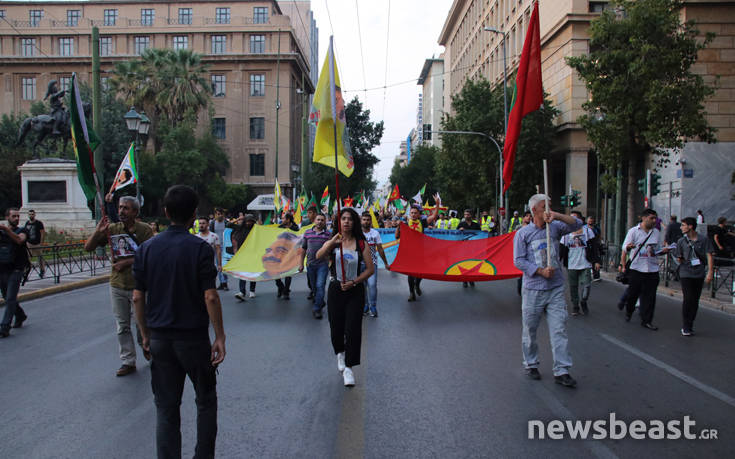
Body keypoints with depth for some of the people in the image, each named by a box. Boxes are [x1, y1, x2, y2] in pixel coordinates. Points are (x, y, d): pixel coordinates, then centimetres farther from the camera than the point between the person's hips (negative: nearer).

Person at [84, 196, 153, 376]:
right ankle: (128, 362, 18)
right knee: (122, 326, 8)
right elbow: (88, 248, 2)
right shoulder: (112, 229, 3)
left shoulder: (145, 230, -7)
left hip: (139, 285, -3)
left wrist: (126, 262, -19)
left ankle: (146, 346, 36)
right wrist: (98, 232, -14)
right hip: (117, 286, 3)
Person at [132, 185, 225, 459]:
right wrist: (220, 336, -8)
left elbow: (138, 297, 2)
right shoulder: (200, 248, -12)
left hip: (160, 338, 3)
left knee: (166, 407, 12)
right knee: (205, 401, 15)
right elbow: (210, 297, -15)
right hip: (193, 338, -3)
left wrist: (146, 334, 13)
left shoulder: (147, 248, 0)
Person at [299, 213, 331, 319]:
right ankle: (320, 302, 35)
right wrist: (301, 263, 9)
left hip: (323, 264, -3)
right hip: (310, 264, 3)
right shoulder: (307, 233, 6)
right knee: (314, 286, 14)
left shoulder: (328, 234, 0)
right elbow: (304, 249, 11)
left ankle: (317, 309, -5)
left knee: (320, 286, -10)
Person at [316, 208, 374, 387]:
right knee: (336, 328, 9)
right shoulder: (332, 242, 1)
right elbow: (319, 256, -18)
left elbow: (370, 269, -2)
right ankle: (340, 353, 40)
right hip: (336, 289, 1)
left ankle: (348, 367, 4)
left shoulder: (361, 244, -1)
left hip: (355, 291, -1)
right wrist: (332, 243, -34)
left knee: (353, 329, -7)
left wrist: (353, 282, -12)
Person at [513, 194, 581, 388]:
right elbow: (519, 261, -6)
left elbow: (576, 224, -2)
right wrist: (541, 271, -15)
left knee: (559, 330, -1)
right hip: (533, 289, -2)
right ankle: (531, 364, 26)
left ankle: (561, 371, 3)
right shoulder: (523, 233, 0)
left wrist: (557, 216, -15)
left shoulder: (554, 227, 9)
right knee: (530, 330, 8)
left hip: (556, 288, 2)